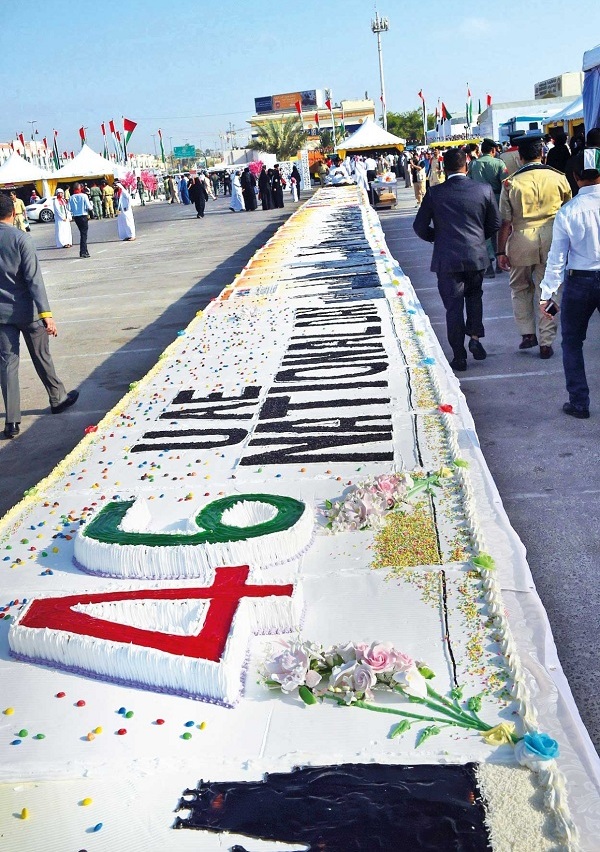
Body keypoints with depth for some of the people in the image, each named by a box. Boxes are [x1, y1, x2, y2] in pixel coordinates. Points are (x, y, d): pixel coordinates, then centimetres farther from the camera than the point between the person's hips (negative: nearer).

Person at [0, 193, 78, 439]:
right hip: (27, 310, -3)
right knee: (41, 358, 14)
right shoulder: (20, 239, -13)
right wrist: (46, 313, -19)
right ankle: (58, 399, 33)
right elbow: (34, 279, -18)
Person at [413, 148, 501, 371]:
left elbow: (420, 227, -2)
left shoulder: (434, 193, -7)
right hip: (477, 256, 2)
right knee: (474, 296, 25)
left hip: (447, 259, -1)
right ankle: (475, 338, 12)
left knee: (453, 307, 6)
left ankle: (459, 356, 10)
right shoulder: (484, 190, -3)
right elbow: (495, 223, 6)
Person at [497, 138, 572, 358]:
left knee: (520, 287, 19)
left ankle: (527, 333, 14)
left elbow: (505, 222, -5)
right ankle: (546, 342, 10)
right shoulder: (558, 178, -1)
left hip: (522, 239, -1)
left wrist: (501, 251, 1)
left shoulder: (511, 183, -5)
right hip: (552, 239, 1)